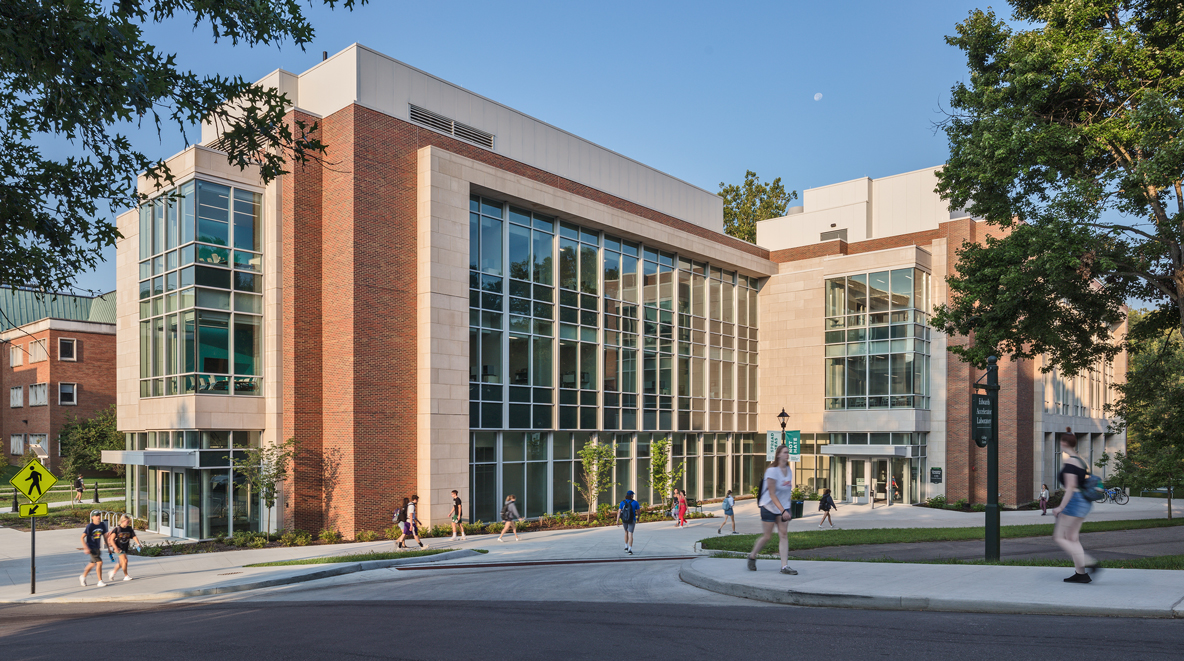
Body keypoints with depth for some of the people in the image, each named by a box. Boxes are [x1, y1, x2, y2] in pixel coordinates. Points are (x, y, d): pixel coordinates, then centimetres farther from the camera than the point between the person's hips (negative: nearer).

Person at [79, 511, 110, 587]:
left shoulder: (102, 524, 1)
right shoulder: (90, 526, -16)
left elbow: (104, 536, 13)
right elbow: (82, 537, -13)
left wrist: (108, 546, 14)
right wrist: (86, 548, -21)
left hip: (98, 548, 7)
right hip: (91, 548, -7)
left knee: (93, 563, 20)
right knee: (99, 562, -15)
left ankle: (82, 577, 43)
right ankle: (100, 582, -8)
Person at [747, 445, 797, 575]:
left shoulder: (789, 471, 3)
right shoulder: (772, 471, -18)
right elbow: (772, 494, -20)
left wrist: (787, 509, 15)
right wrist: (783, 510, -25)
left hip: (783, 508, 5)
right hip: (769, 507, -5)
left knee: (784, 535, -4)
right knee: (767, 536, 2)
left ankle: (785, 566, -3)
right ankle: (752, 557, 25)